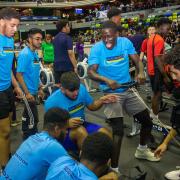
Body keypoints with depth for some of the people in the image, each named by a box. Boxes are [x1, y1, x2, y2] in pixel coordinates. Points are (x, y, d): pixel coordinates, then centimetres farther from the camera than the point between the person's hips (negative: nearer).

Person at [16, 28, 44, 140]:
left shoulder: (35, 53, 7)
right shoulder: (25, 54, -18)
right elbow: (19, 74, -20)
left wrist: (39, 88, 18)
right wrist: (27, 93, -21)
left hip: (33, 90, 8)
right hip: (29, 92, -8)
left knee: (28, 115, 19)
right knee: (33, 118, -2)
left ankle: (27, 136, 33)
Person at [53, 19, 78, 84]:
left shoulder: (55, 38, 13)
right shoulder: (67, 38, -11)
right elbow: (70, 54, -17)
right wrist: (75, 66, -15)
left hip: (57, 66, 7)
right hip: (67, 66, -7)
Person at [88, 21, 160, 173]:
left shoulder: (125, 42, -4)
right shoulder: (97, 48, -14)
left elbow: (136, 60, -4)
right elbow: (91, 72, -20)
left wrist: (141, 72, -26)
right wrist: (107, 80, -38)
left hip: (129, 90, 5)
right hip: (112, 93, -5)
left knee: (147, 121, 15)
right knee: (118, 131, -11)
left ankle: (142, 150, 43)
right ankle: (114, 168, 4)